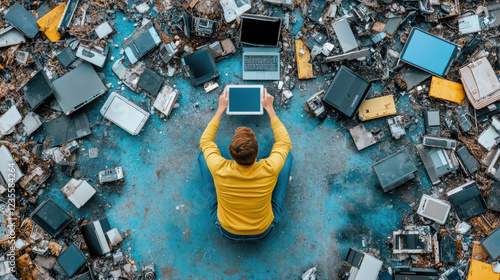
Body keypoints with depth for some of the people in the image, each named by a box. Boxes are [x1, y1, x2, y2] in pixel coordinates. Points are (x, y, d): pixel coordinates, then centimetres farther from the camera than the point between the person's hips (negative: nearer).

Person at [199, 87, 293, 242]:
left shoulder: (220, 169, -33)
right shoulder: (269, 170, -33)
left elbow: (205, 141, -9)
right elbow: (285, 142, -10)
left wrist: (220, 109, -3)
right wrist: (269, 108, -4)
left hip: (226, 231, 0)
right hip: (264, 232, 0)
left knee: (202, 156, 5)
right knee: (288, 156, 4)